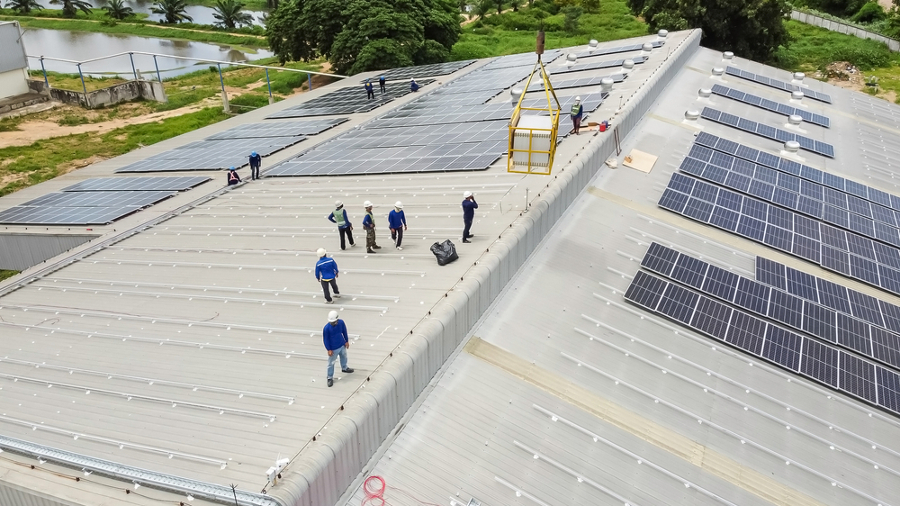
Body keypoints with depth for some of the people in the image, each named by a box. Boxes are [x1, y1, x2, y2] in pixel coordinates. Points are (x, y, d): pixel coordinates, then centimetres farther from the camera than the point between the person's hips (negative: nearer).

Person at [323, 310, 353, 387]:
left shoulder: (341, 322, -17)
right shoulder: (326, 328, -28)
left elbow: (344, 331, 2)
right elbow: (325, 339, -16)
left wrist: (347, 341, 8)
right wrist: (329, 349, -13)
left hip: (342, 346, 5)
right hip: (333, 349, -5)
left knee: (344, 357, 29)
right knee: (331, 363, 6)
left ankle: (344, 368, 57)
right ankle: (330, 378, 23)